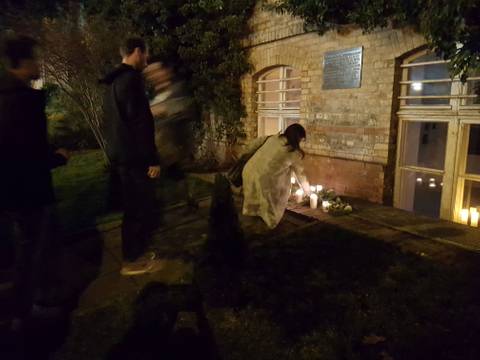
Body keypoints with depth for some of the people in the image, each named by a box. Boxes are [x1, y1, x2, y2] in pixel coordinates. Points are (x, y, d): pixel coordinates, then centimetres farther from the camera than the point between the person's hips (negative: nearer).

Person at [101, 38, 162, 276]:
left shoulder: (113, 80, 17)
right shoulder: (132, 78, -14)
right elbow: (140, 122, -21)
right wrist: (152, 159, -18)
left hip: (119, 153, 10)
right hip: (133, 154, -10)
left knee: (133, 205, 17)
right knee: (140, 207, 0)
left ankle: (135, 252, 28)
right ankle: (133, 260, 10)